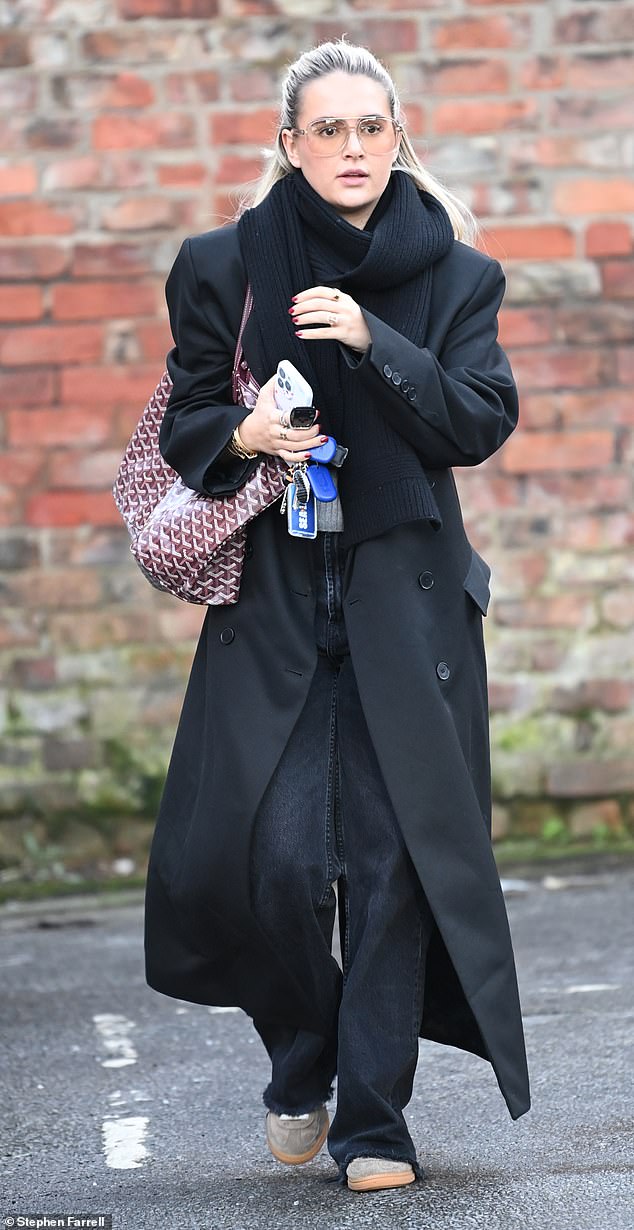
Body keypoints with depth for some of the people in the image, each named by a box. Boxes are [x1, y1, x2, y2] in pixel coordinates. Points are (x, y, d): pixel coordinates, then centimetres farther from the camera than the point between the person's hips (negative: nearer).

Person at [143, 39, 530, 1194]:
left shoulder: (455, 275, 5)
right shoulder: (229, 265, 4)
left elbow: (482, 421, -5)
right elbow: (185, 420, 11)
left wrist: (374, 341, -17)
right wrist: (240, 434, -11)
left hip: (408, 600, 0)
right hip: (275, 600, 0)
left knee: (394, 856, -4)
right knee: (274, 852, -9)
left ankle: (373, 1121, 6)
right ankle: (301, 1066, 20)